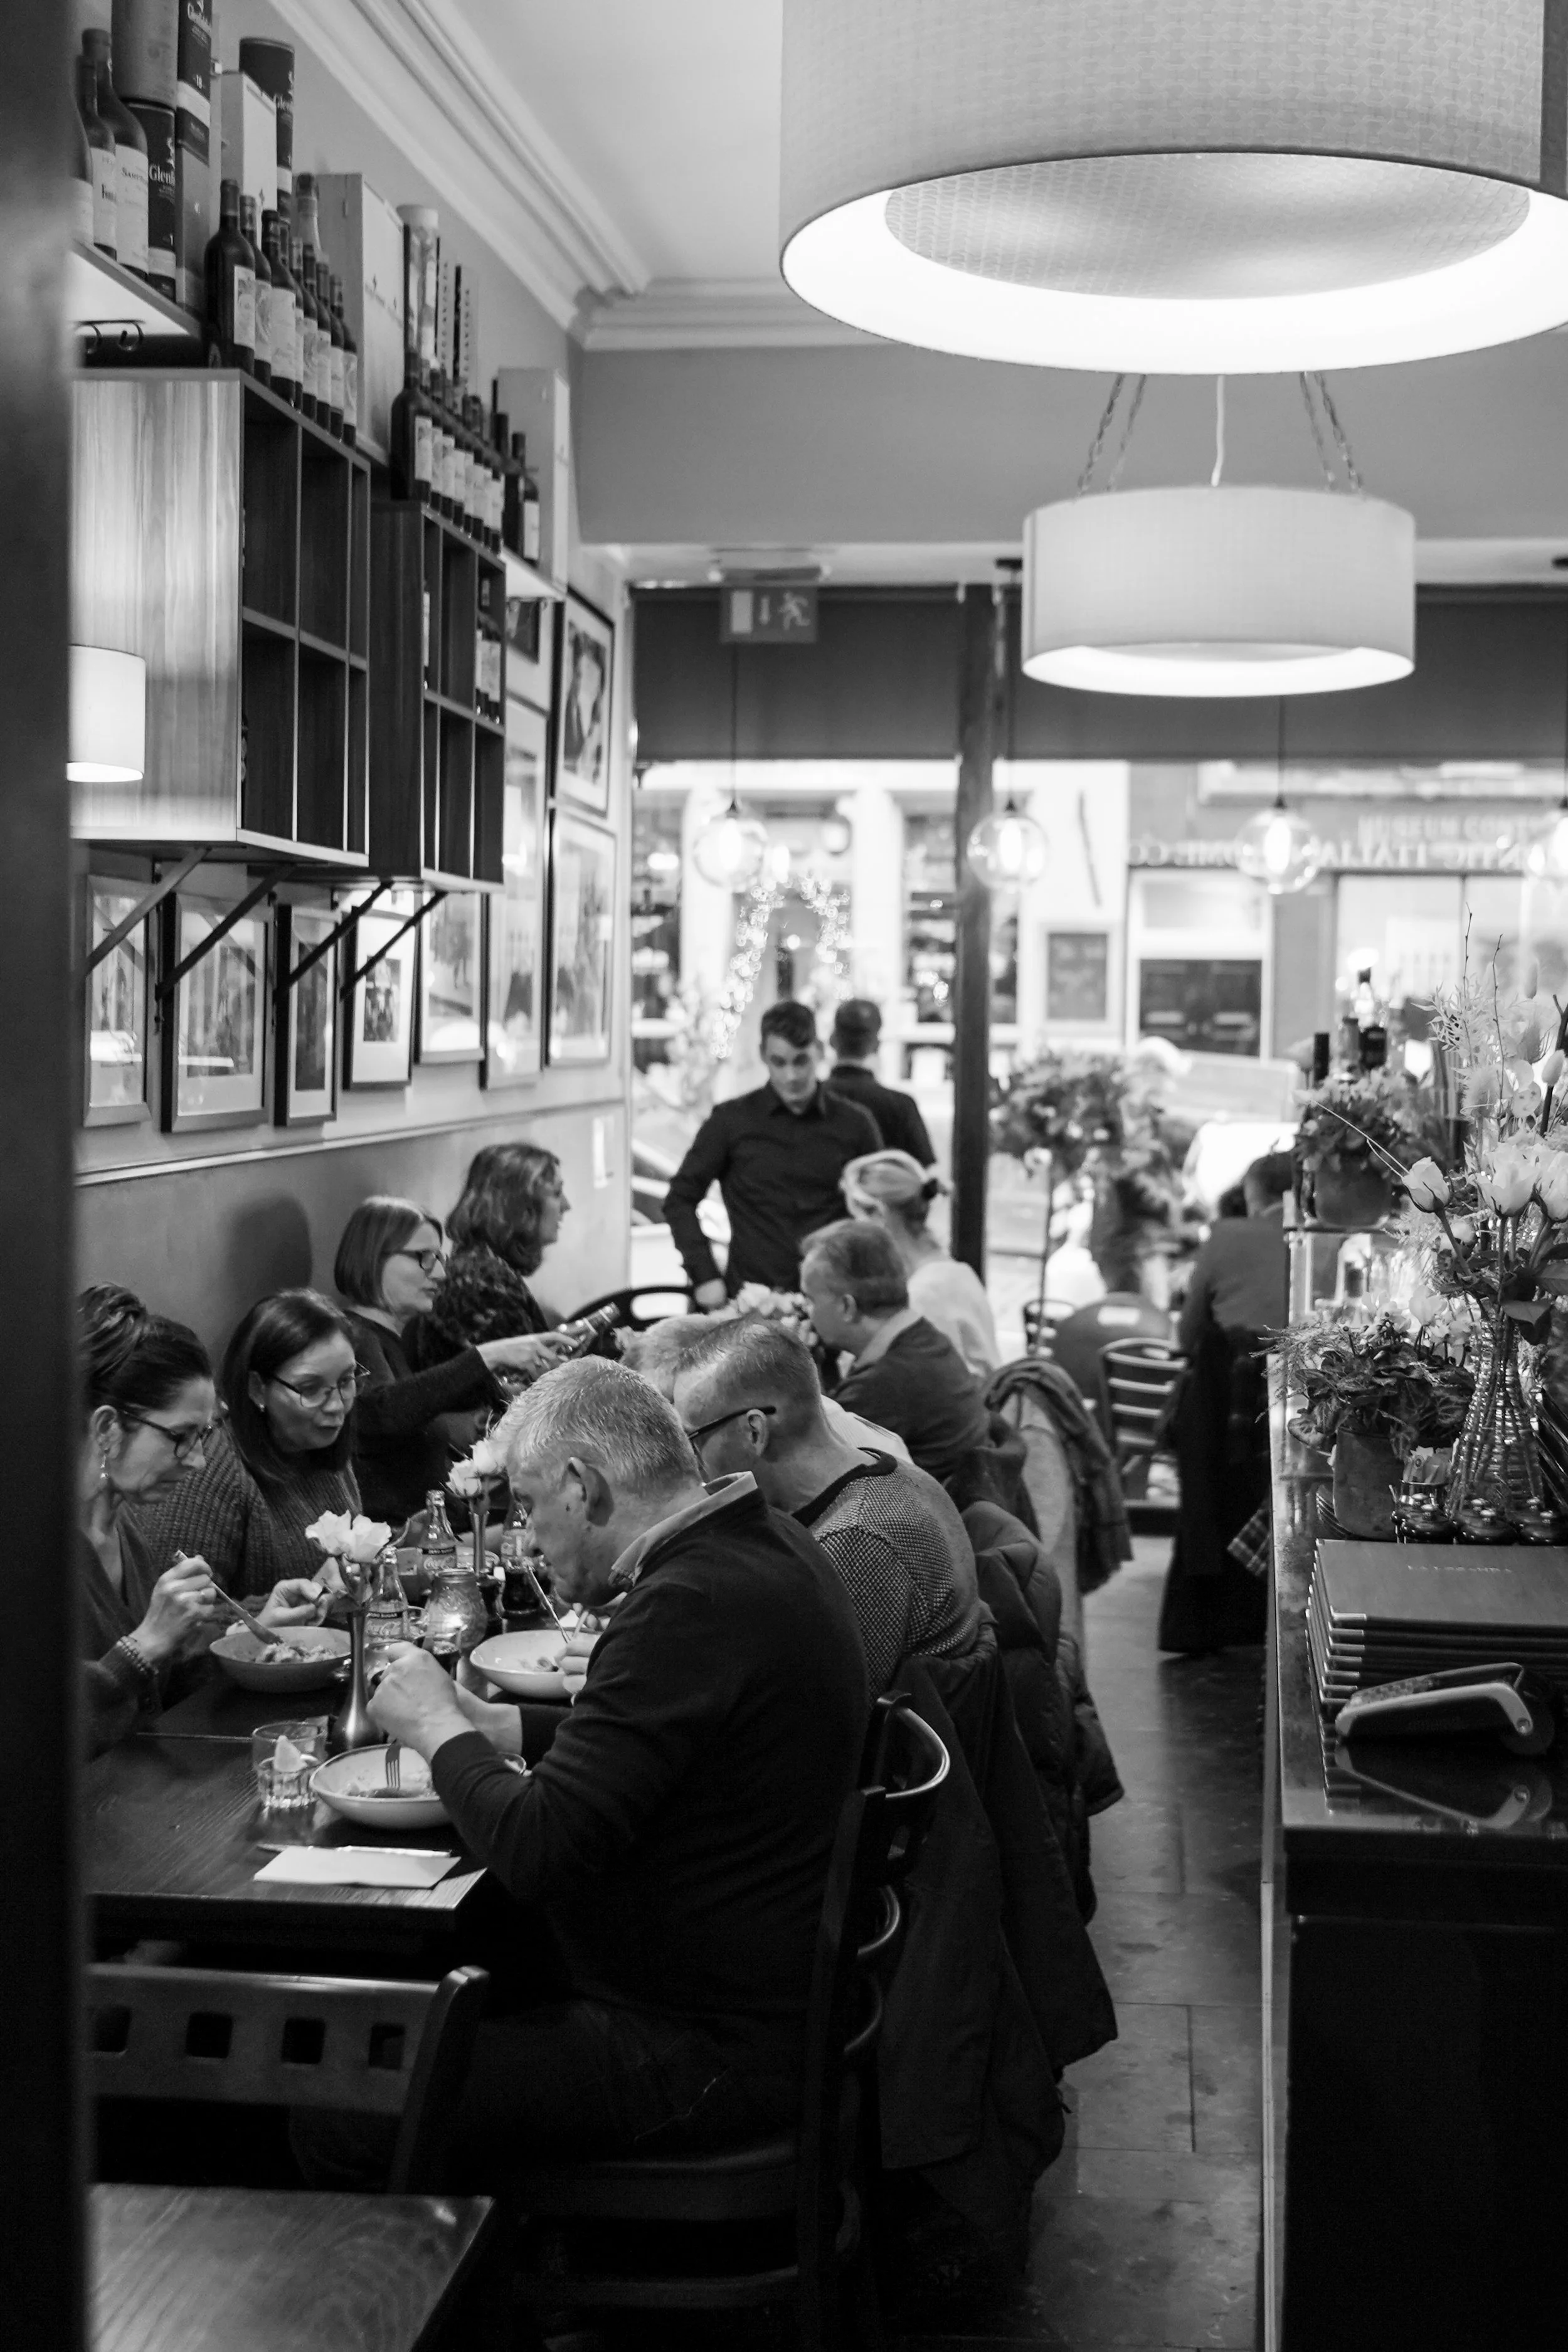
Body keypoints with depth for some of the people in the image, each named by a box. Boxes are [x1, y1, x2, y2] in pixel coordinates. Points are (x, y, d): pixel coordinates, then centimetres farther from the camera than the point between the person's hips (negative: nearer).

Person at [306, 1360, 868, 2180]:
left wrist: (438, 1728, -10)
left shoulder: (694, 1605, -26)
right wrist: (498, 1727, 12)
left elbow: (536, 1850, -26)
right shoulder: (762, 1544, 6)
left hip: (713, 2051, -10)